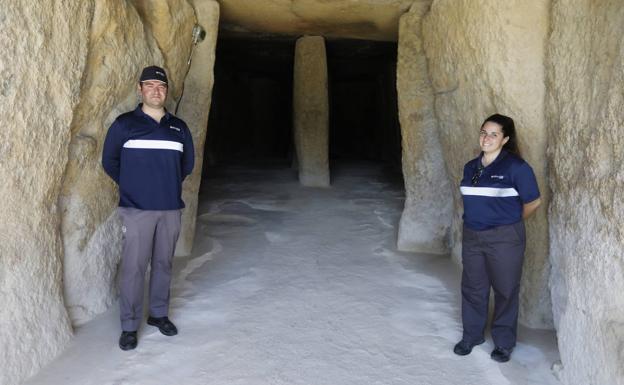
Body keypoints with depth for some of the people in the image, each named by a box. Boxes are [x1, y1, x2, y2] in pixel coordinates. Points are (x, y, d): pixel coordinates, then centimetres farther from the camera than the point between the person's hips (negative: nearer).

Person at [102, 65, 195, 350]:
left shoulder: (178, 127, 9)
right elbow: (109, 161, 7)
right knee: (134, 268, -1)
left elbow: (187, 163, 19)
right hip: (137, 210, -3)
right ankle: (129, 325, 11)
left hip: (171, 209, 3)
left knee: (163, 264, 11)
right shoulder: (125, 124, -1)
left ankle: (159, 314, 27)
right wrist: (130, 186, 11)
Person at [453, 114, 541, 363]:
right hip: (472, 237, 5)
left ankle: (504, 342, 25)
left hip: (504, 239, -5)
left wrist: (510, 223, 5)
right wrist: (478, 220, 12)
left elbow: (533, 202, -6)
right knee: (472, 288, 14)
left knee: (505, 291, 8)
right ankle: (472, 335, 31)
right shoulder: (471, 167, 6)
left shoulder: (515, 167, -12)